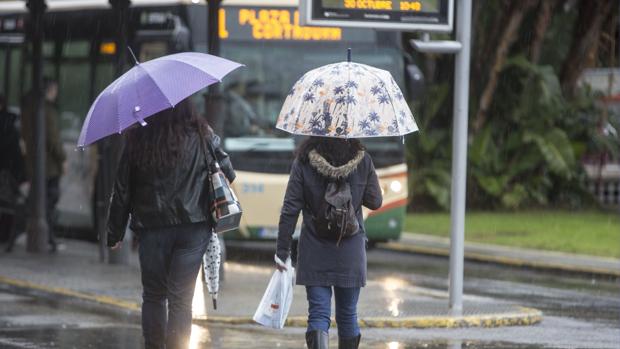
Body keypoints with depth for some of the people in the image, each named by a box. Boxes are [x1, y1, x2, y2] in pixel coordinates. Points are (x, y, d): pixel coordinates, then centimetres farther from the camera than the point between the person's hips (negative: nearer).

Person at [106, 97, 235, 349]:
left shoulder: (138, 139, -4)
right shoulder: (202, 135, -5)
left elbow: (122, 189, 1)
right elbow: (228, 174, 3)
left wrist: (115, 233, 10)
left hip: (151, 227, 0)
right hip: (193, 226, 0)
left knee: (153, 297, 15)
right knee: (181, 299, 1)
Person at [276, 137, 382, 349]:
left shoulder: (303, 162, -9)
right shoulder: (362, 161, -6)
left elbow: (290, 210, -8)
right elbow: (375, 202, 4)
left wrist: (282, 251, -2)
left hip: (314, 252, -1)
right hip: (350, 252, 1)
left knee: (318, 314, -1)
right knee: (348, 314, 15)